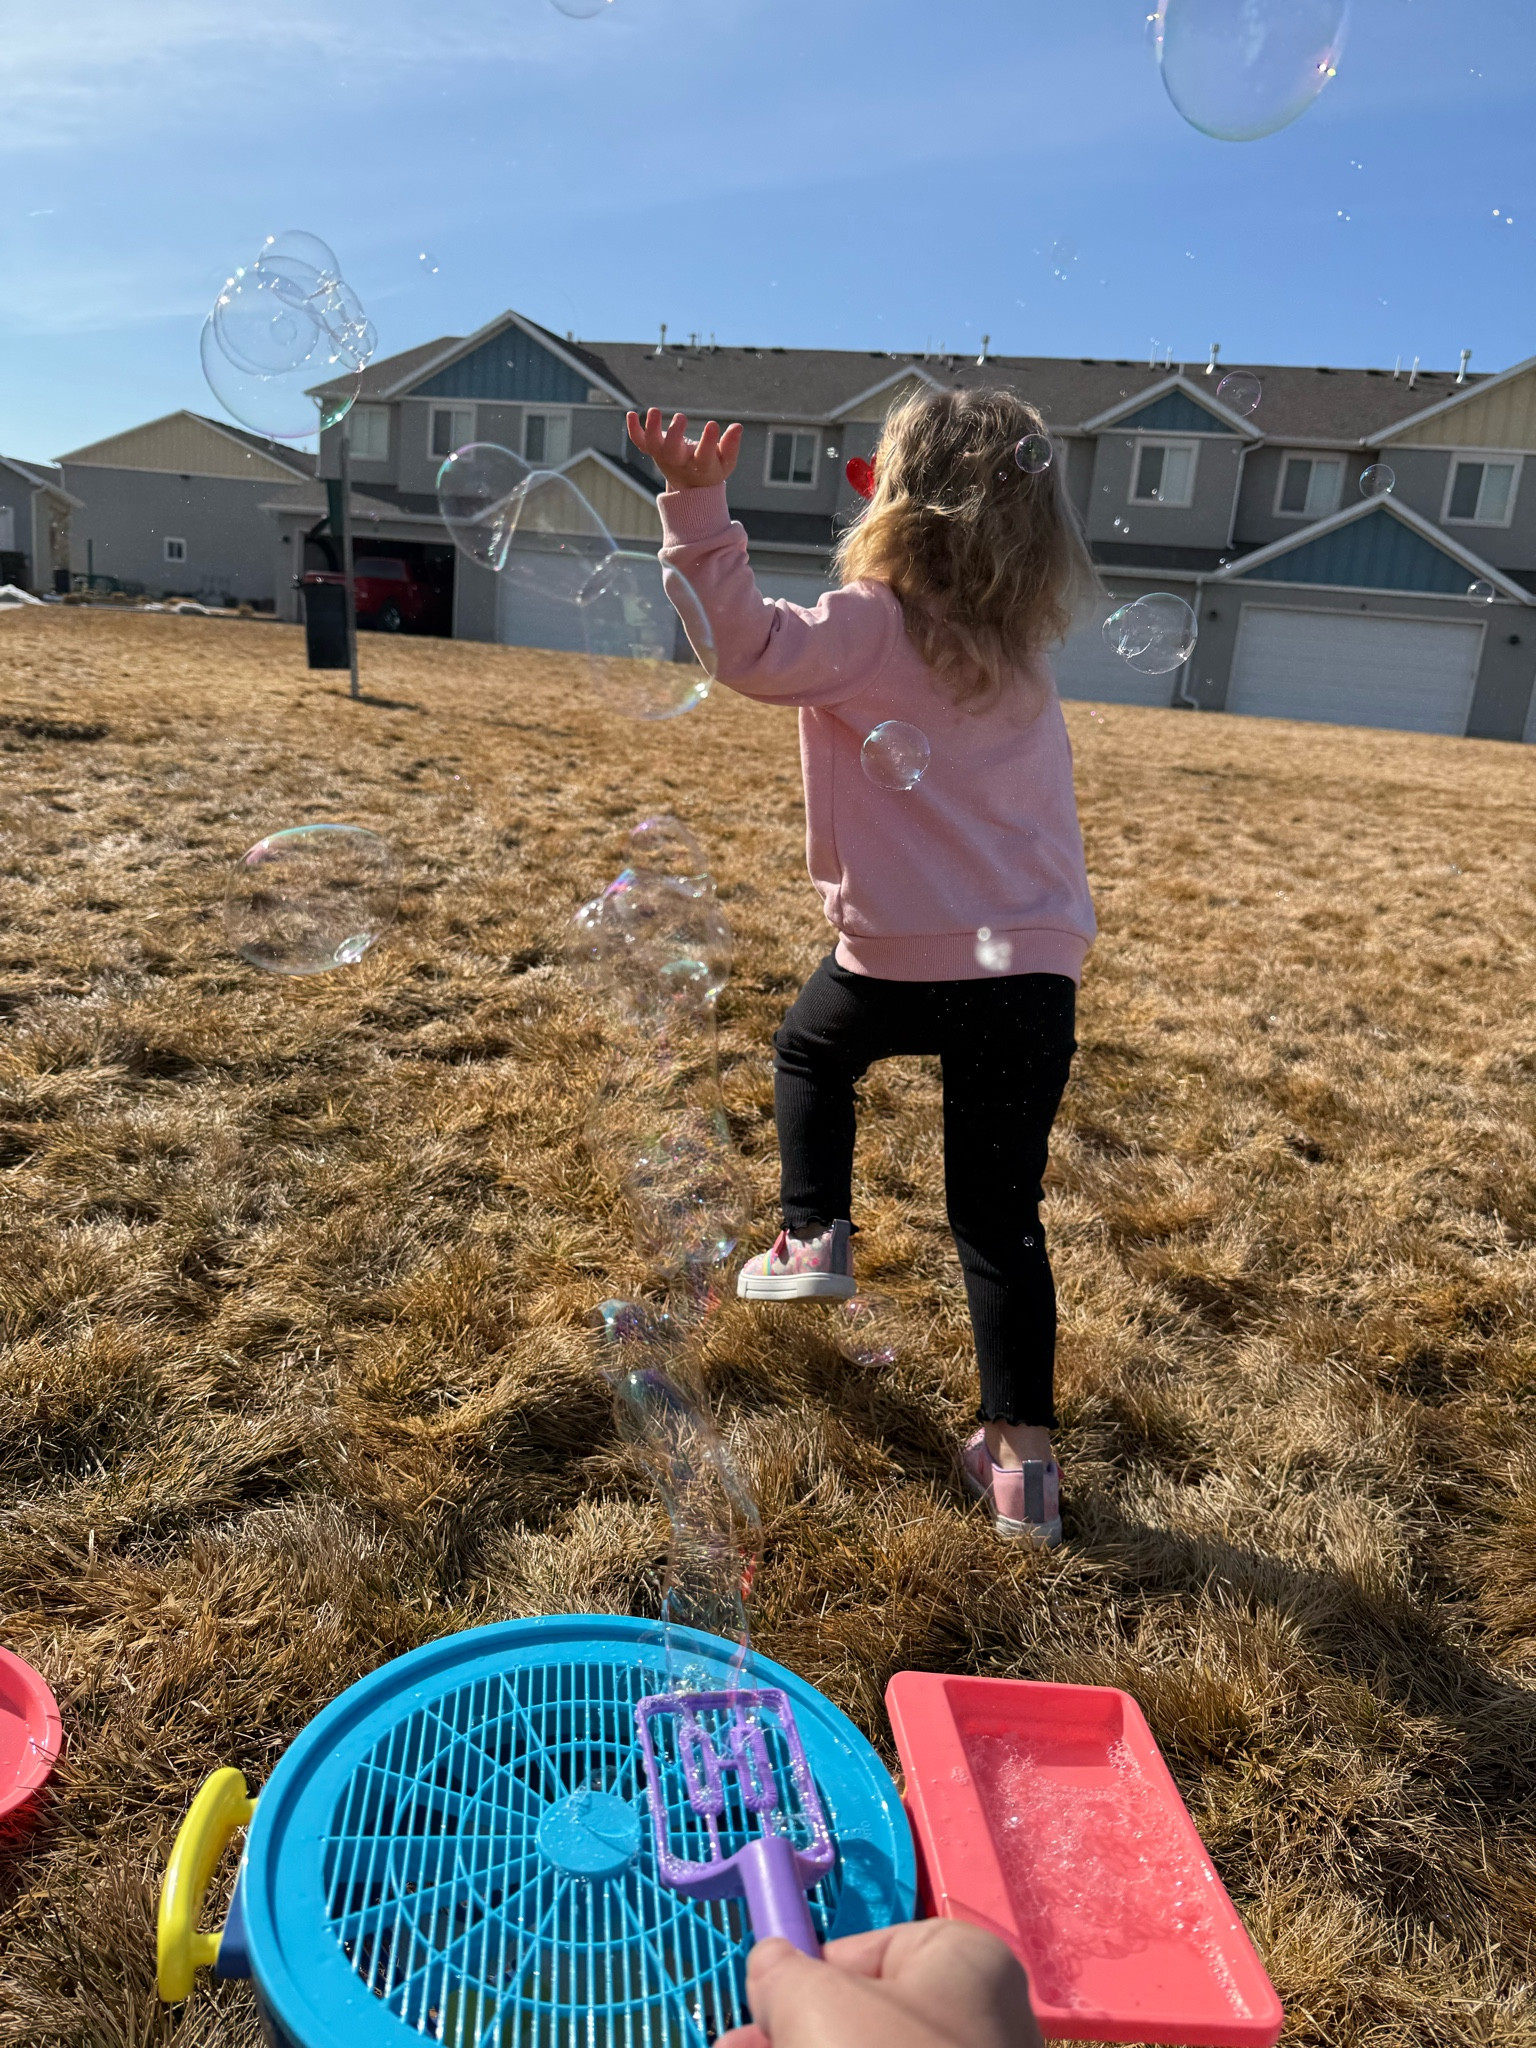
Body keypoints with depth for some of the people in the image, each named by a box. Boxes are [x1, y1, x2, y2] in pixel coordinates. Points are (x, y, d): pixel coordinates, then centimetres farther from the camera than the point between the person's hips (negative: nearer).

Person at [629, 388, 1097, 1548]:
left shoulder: (873, 628, -5)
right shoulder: (1019, 649, 13)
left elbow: (751, 647, -21)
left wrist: (698, 511, -21)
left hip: (906, 956, -4)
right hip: (1034, 965, 4)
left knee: (810, 1052, 32)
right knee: (1000, 1219, 9)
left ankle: (815, 1236, 28)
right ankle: (1024, 1464, 9)